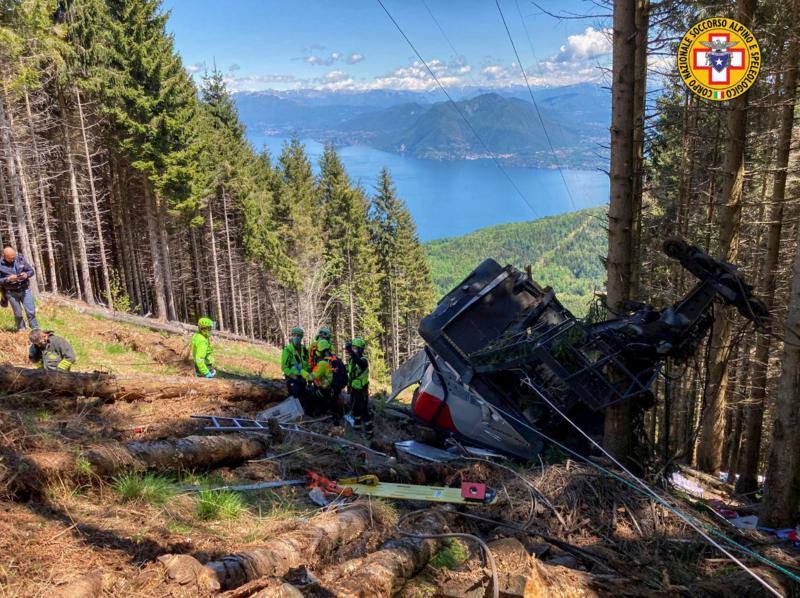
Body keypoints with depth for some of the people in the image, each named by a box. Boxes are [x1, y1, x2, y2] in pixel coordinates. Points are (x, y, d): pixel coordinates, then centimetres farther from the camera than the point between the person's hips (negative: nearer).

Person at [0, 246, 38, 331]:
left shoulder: (20, 259, -4)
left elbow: (31, 271, 3)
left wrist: (26, 275, -18)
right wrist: (8, 279, -24)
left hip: (25, 290, 1)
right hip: (11, 292, -1)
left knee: (31, 312, 0)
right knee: (18, 314, 7)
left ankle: (35, 330, 12)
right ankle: (21, 330, 25)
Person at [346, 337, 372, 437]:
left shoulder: (363, 360, -20)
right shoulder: (351, 359, 5)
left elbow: (359, 362, -46)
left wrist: (351, 351, -60)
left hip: (362, 390, -8)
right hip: (353, 389, 8)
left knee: (364, 411, -5)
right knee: (355, 409, 20)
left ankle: (369, 431, 1)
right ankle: (357, 427, 36)